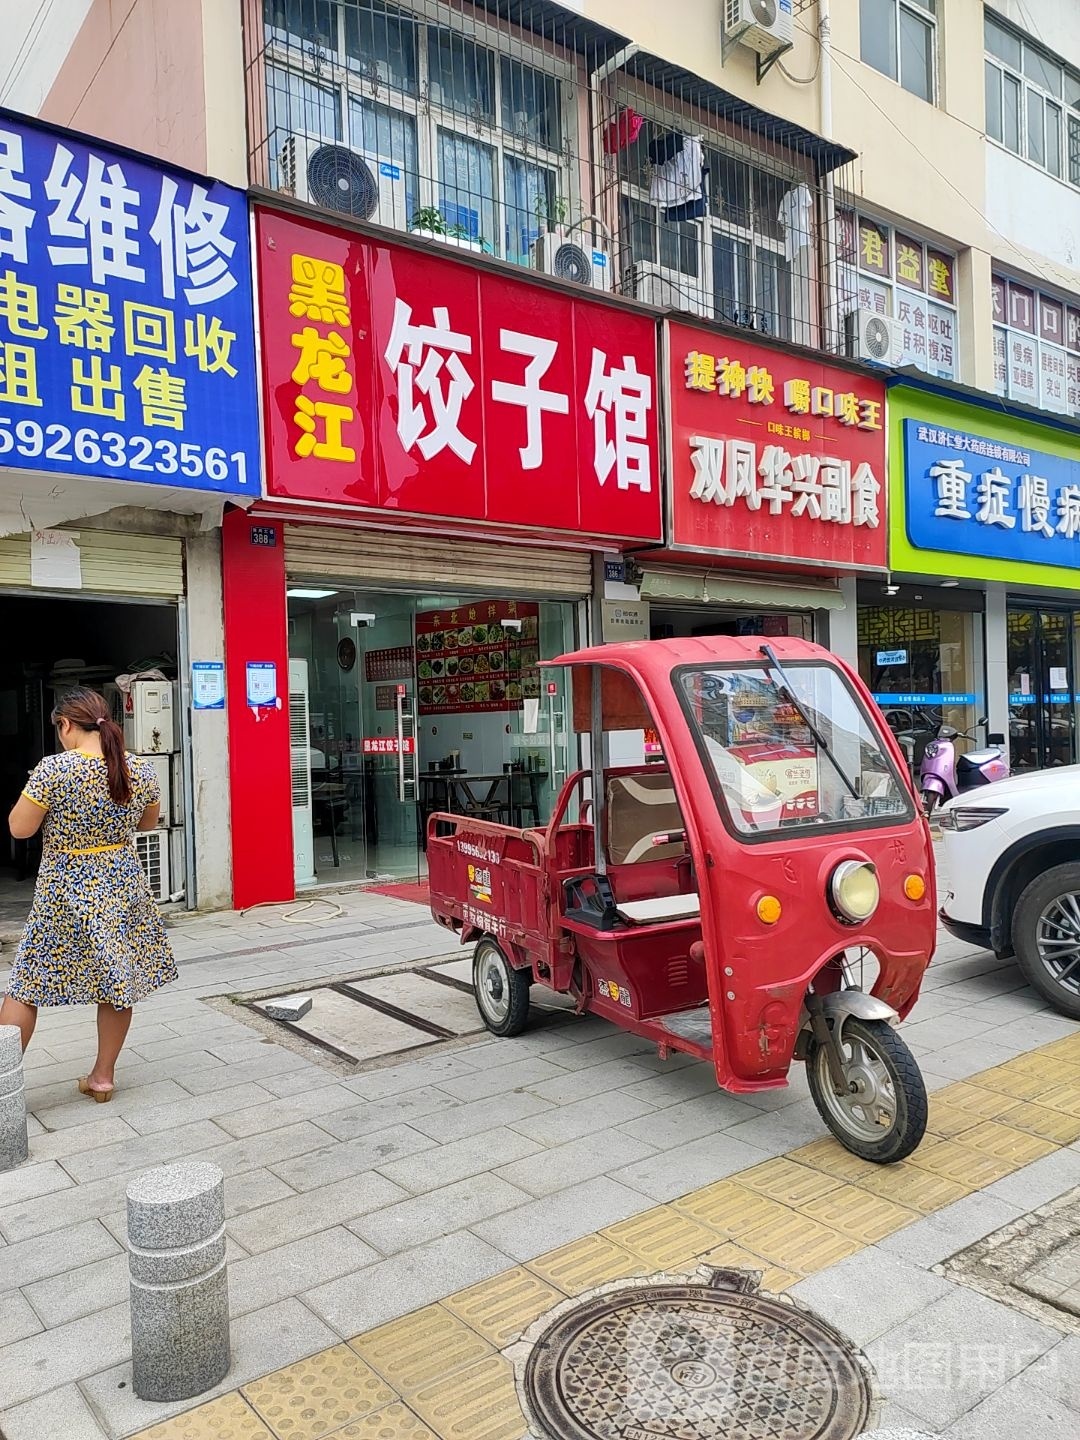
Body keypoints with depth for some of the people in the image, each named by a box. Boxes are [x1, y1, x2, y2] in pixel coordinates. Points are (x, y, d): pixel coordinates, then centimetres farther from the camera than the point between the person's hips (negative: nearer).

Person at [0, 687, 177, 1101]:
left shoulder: (54, 769, -18)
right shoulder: (141, 769, -4)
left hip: (65, 894, -4)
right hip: (122, 890, 4)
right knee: (117, 982, 14)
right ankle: (102, 1076, 26)